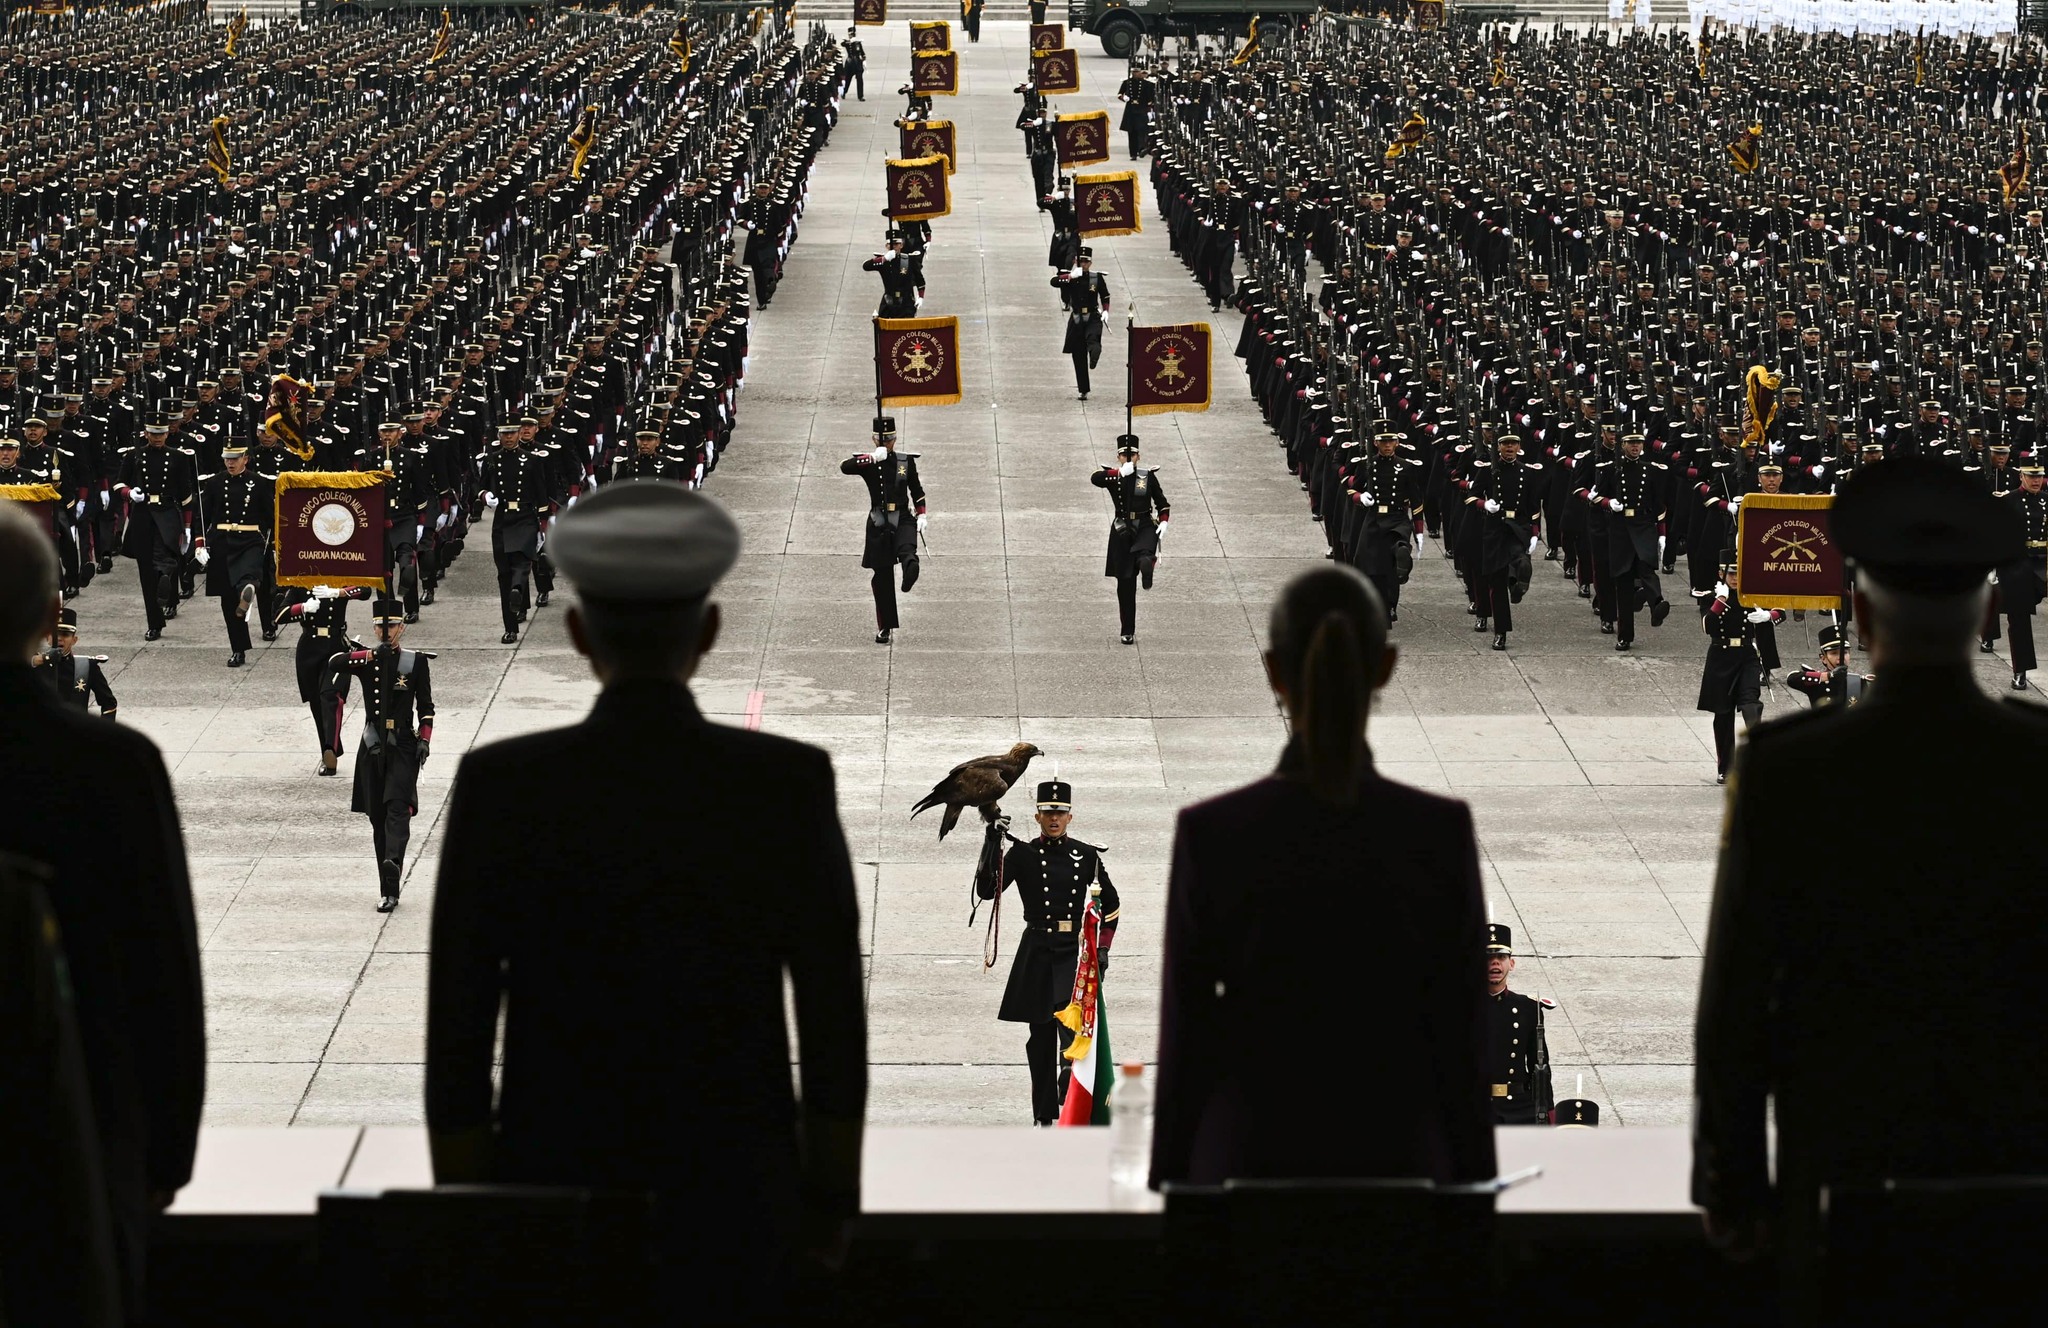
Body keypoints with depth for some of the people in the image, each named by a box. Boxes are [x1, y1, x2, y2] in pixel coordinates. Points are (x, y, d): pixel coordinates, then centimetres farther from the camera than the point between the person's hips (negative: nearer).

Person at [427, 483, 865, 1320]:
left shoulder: (500, 786, -9)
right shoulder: (791, 784, -7)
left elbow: (458, 1033, -5)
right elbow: (834, 1027, -4)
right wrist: (831, 1213, 7)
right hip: (735, 1208, 0)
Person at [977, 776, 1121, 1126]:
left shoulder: (1087, 856, 5)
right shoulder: (1023, 854, 2)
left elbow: (1111, 904, 15)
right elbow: (987, 891, -9)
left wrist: (1102, 949, 7)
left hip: (1075, 951, 0)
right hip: (1037, 951, 0)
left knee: (1072, 1023, -19)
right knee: (1040, 1037, 5)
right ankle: (1044, 1114, 11)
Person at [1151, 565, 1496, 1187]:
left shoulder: (1210, 834, -9)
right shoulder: (1442, 833, -7)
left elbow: (1185, 1045, -3)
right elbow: (1464, 1041, -3)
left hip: (1251, 1168, 0)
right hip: (1397, 1170, 0)